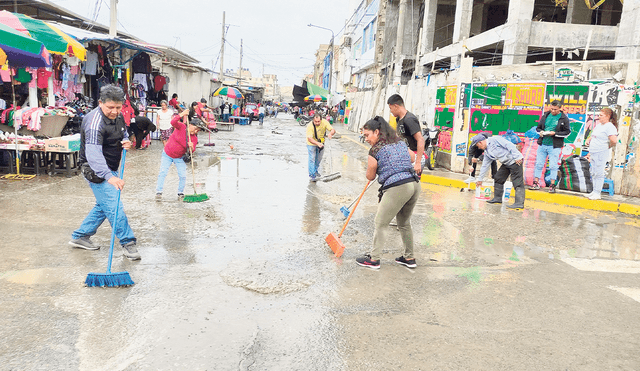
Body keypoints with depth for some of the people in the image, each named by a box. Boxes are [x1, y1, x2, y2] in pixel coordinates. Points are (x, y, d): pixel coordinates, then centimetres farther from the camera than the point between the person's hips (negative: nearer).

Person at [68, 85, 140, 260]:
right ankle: (128, 243, -1)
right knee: (114, 206, -10)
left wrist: (126, 141, -4)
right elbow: (93, 155, -36)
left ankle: (80, 236, 30)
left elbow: (123, 133, 22)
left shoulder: (118, 116, 2)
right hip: (97, 171, -10)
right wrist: (109, 177, -49)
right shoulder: (95, 122, -26)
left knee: (103, 205, 17)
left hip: (110, 169, 10)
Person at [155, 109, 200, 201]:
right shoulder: (181, 127, -12)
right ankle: (159, 192, 0)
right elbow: (173, 122, -31)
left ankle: (180, 193, 14)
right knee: (162, 173, -8)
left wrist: (191, 148, -36)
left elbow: (192, 151, -13)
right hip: (167, 154, -2)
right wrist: (182, 115, -40)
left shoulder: (194, 138, -6)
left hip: (179, 157, 2)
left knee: (183, 176, -4)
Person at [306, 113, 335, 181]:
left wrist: (331, 133, -49)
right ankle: (312, 175, 5)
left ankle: (315, 170, 41)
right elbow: (309, 138, -37)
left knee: (319, 158, 18)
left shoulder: (324, 122, -23)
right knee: (312, 159, -6)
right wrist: (317, 143, -53)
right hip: (312, 143, -4)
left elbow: (333, 130, -24)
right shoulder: (310, 126, -32)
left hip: (321, 143, 4)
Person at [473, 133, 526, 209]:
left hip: (516, 161, -10)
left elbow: (510, 145, -20)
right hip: (506, 163, 10)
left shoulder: (494, 140, -13)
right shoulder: (487, 152, 14)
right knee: (498, 178, 11)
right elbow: (485, 166, 20)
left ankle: (520, 203, -14)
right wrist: (480, 179, 22)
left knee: (517, 182, -11)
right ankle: (498, 198, 21)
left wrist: (517, 157, -25)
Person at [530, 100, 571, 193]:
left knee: (553, 166, -1)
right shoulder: (545, 116, 9)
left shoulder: (564, 118, -2)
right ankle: (536, 183, 13)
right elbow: (538, 127, 17)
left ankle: (552, 185, 7)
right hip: (542, 144, 4)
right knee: (538, 164, 5)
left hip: (554, 146, -4)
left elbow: (567, 132, -3)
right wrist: (540, 132, -6)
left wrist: (555, 133, -15)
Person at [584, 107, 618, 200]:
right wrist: (588, 140, 10)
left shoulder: (610, 127, -13)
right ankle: (594, 191, 21)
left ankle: (597, 193, 1)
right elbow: (593, 136, 30)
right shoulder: (599, 125, 15)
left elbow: (614, 140, -25)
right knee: (593, 173, 13)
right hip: (593, 153, 9)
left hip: (602, 153, -9)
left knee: (599, 173, -4)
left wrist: (608, 146, -8)